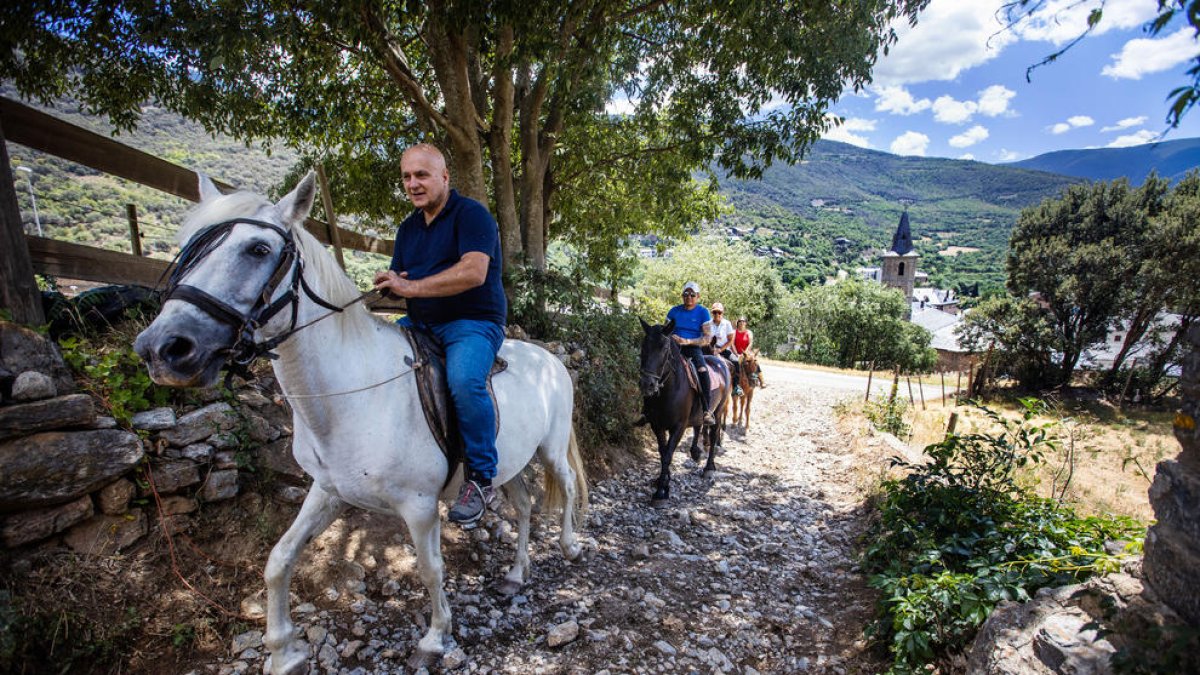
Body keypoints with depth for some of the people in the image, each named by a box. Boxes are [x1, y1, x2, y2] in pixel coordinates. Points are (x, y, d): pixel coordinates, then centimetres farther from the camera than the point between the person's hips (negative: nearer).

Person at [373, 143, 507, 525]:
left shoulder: (471, 214, -8)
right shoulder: (408, 228, 18)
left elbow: (474, 272, -23)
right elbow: (398, 279, 19)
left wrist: (412, 287, -25)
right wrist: (388, 286, -7)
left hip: (473, 322, -8)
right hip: (420, 323, 9)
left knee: (464, 380, -35)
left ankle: (481, 478, -18)